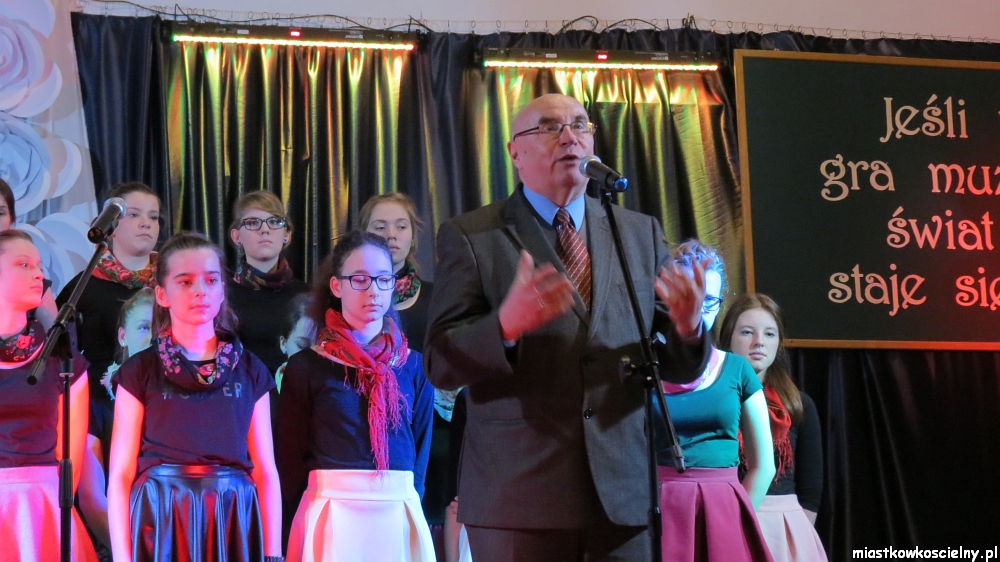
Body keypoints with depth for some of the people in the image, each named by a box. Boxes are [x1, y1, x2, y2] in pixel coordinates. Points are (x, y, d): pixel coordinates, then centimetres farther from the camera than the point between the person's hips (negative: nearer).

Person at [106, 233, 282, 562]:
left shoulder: (250, 370, 9)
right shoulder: (140, 371, 3)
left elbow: (265, 471, 7)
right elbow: (120, 474, 0)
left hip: (232, 523, 2)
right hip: (161, 523, -2)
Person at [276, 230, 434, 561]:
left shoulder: (414, 366, 7)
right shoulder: (306, 366, 0)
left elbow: (421, 444, 10)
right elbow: (291, 455, 2)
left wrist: (410, 496, 2)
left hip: (400, 513, 3)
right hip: (333, 514, -2)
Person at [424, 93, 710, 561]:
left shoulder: (641, 234, 13)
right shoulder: (470, 236, 3)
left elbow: (679, 368, 10)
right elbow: (439, 365, -5)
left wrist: (688, 327, -13)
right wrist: (505, 326, -24)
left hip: (622, 491, 3)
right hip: (518, 491, -3)